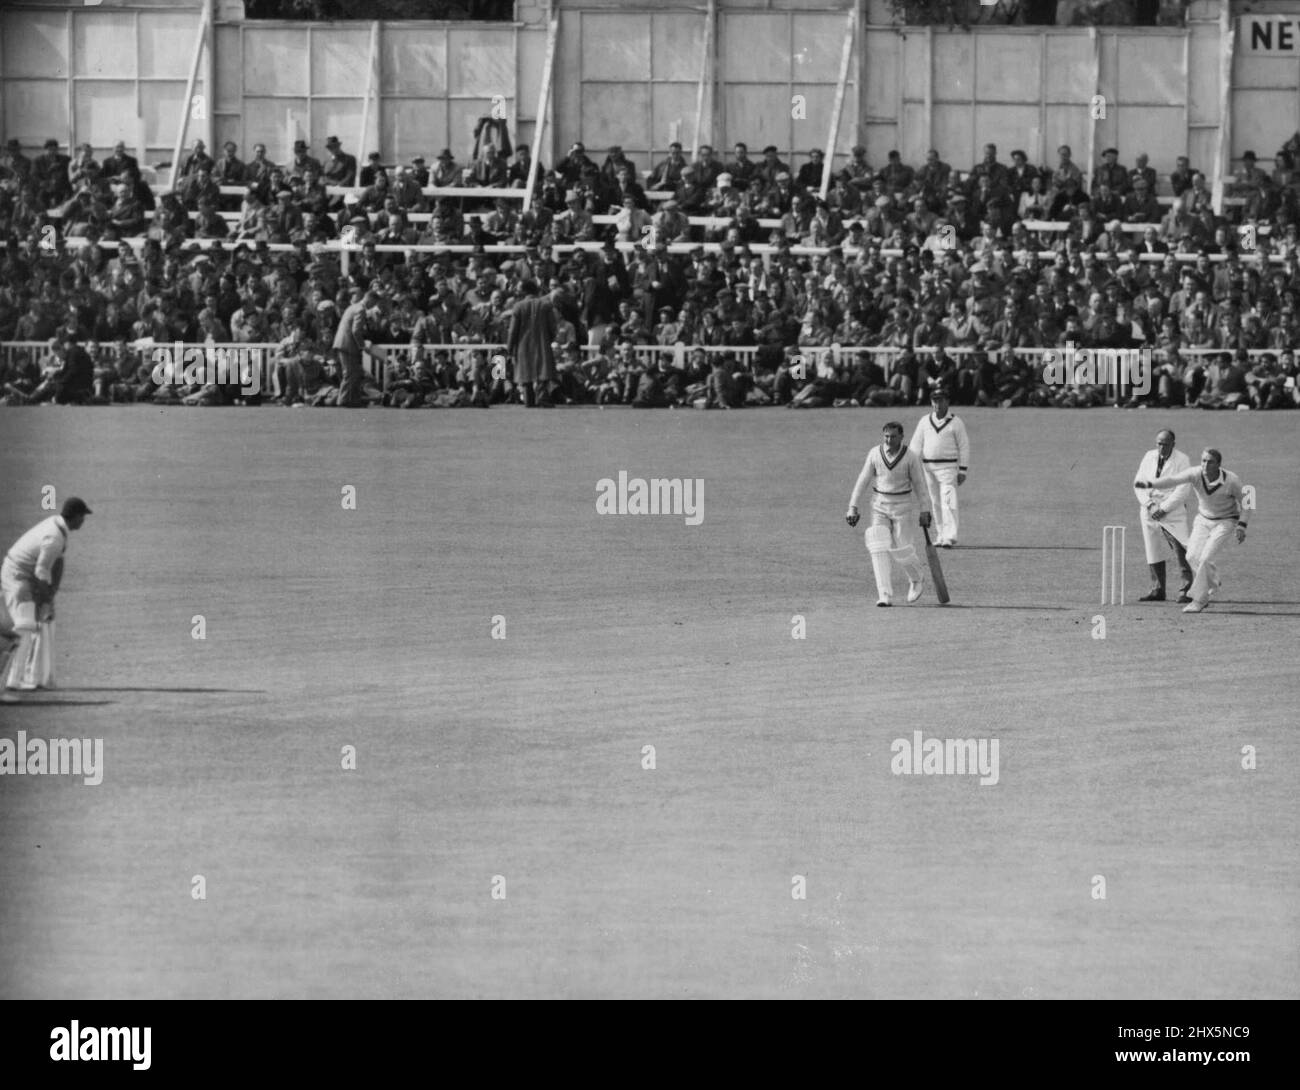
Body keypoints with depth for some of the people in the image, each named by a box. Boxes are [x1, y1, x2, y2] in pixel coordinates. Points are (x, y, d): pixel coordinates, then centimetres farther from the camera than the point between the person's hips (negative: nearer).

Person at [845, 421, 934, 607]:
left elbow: (919, 484, -4)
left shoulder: (911, 457, -10)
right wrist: (853, 507, -3)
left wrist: (925, 511, -6)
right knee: (879, 549, -11)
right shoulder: (875, 454, -4)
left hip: (902, 507, -2)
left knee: (901, 549, -5)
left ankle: (917, 579, 28)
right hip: (879, 506, 2)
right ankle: (885, 596, -10)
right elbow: (863, 481, 1)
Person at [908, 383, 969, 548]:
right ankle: (939, 536, 15)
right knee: (935, 503, 7)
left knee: (948, 502, -13)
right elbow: (915, 445, 10)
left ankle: (949, 537, -19)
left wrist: (963, 471, -4)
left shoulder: (956, 422, 1)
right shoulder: (924, 421, 11)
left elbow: (964, 447, 1)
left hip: (948, 467, -4)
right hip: (928, 466, 4)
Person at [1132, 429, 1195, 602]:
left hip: (1173, 512, -5)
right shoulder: (1149, 457, 8)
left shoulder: (1182, 461, -7)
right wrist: (1149, 505, -8)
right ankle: (1157, 590, 15)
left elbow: (1183, 490, -13)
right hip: (1150, 511, 5)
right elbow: (1139, 484, 7)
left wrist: (1163, 509, -15)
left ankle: (1186, 591, -9)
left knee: (1182, 552, -11)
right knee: (1154, 552, 7)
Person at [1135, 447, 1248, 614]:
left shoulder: (1231, 480, -25)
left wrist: (1242, 526, -15)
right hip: (1203, 519, 4)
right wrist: (1148, 484, -52)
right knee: (1192, 557, -5)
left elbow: (1244, 501, -7)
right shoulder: (1195, 474, -22)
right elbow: (1172, 480, -36)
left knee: (1205, 558, -16)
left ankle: (1199, 599, -2)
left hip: (1225, 521, -4)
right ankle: (1213, 582, 25)